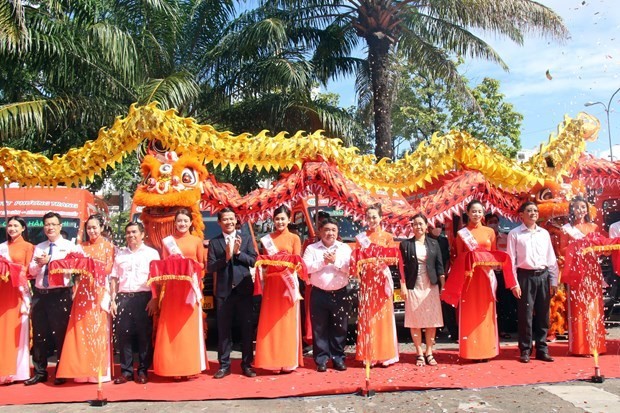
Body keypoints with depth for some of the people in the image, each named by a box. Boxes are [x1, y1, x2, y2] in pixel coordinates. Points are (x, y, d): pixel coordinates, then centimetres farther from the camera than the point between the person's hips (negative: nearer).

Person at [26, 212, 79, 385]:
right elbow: (32, 271, 8)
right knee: (39, 334, 9)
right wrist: (39, 263, -10)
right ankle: (39, 372, 20)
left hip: (61, 294, -5)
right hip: (40, 294, 5)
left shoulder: (69, 246, 1)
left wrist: (49, 261, -18)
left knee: (60, 334, 1)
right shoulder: (39, 247, 16)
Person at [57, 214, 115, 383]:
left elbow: (109, 269, -5)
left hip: (99, 291, -3)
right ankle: (83, 370, 6)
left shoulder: (108, 246, 5)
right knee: (81, 329, 0)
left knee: (98, 329, -3)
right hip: (83, 290, 3)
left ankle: (98, 370, 3)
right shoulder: (82, 246, 14)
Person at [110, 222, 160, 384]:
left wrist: (154, 299, -11)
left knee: (144, 335, 0)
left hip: (143, 297, -3)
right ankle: (126, 371, 12)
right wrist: (113, 300, 4)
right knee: (123, 334, 2)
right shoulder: (120, 254, 15)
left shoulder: (152, 253, 5)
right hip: (123, 298, 3)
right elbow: (114, 278, 13)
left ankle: (143, 371, 9)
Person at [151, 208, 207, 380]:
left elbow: (202, 265, 9)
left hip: (190, 287, 0)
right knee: (171, 328, -1)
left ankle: (190, 366, 7)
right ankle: (174, 368, 5)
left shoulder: (197, 241, 7)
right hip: (172, 288, 1)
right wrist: (172, 265, -11)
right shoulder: (167, 241, 9)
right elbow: (163, 265, 9)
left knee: (190, 326, 0)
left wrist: (191, 265, -9)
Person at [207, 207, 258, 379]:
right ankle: (224, 365, 16)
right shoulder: (214, 242, 3)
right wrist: (226, 257, -17)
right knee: (223, 329, 6)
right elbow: (210, 267, -4)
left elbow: (253, 261, -3)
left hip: (244, 289, 0)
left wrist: (238, 252, -15)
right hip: (224, 291, 0)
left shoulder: (246, 238, 5)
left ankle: (247, 364, 17)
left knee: (247, 328, 6)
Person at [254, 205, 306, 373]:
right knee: (270, 321, 1)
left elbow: (297, 262, -3)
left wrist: (290, 265, -23)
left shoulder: (294, 238, 3)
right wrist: (262, 262, -9)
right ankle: (273, 360, 9)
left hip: (288, 282, -3)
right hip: (271, 282, 3)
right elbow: (264, 262, 12)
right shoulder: (267, 239, 12)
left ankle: (288, 361, 5)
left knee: (287, 321, -1)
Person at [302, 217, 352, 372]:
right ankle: (321, 360, 13)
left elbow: (350, 268, -6)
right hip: (319, 294, -1)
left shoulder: (345, 248, 6)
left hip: (340, 294, 1)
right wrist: (323, 262, -15)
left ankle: (338, 359, 18)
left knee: (339, 328, 7)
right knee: (319, 328, 4)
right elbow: (306, 267, -8)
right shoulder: (311, 249, 4)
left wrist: (335, 261, -17)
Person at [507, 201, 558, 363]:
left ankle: (542, 350, 17)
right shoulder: (514, 234, 0)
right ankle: (525, 351, 9)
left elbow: (551, 258, 12)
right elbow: (511, 259, -3)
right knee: (526, 315, -1)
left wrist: (553, 281, 6)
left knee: (542, 315, 7)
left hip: (543, 276, 4)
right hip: (525, 276, -4)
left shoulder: (544, 233, 11)